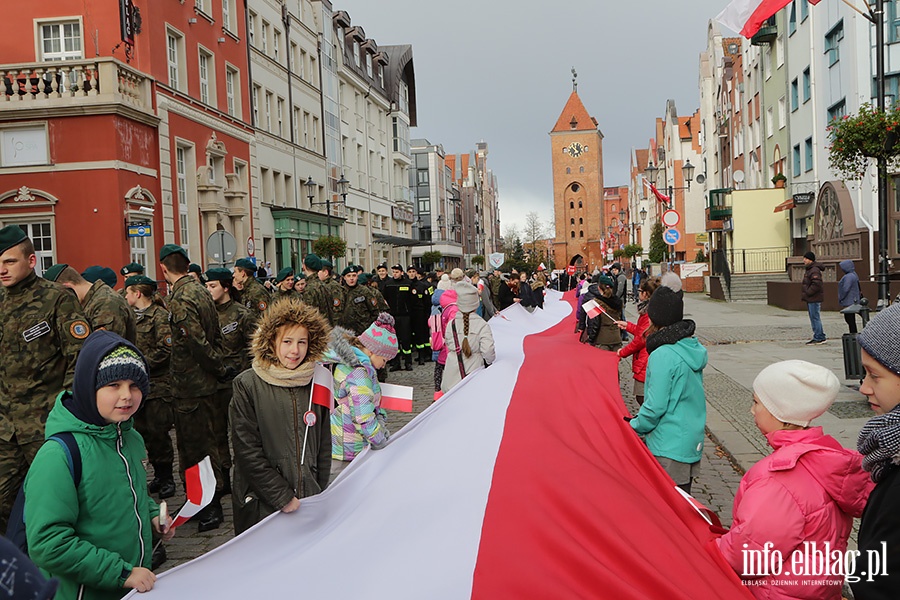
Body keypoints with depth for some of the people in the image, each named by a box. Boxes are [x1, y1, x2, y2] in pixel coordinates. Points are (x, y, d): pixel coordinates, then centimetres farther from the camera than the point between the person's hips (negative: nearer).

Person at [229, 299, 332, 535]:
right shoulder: (248, 385, -7)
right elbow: (247, 451, -10)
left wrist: (319, 493, 5)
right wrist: (282, 497, -12)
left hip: (309, 502, 3)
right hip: (262, 505, -3)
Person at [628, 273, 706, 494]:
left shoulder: (662, 356, -20)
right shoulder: (694, 347, 5)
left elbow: (655, 406, -19)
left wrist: (634, 426, -2)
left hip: (669, 446, -8)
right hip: (693, 442, 9)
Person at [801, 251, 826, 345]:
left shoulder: (814, 270, -17)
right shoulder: (809, 270, 18)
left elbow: (816, 284, -26)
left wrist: (807, 293, -20)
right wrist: (805, 294, 14)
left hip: (814, 299, -11)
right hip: (810, 299, 11)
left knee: (815, 318, -7)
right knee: (813, 318, 14)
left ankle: (818, 338, -3)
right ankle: (820, 337, 21)